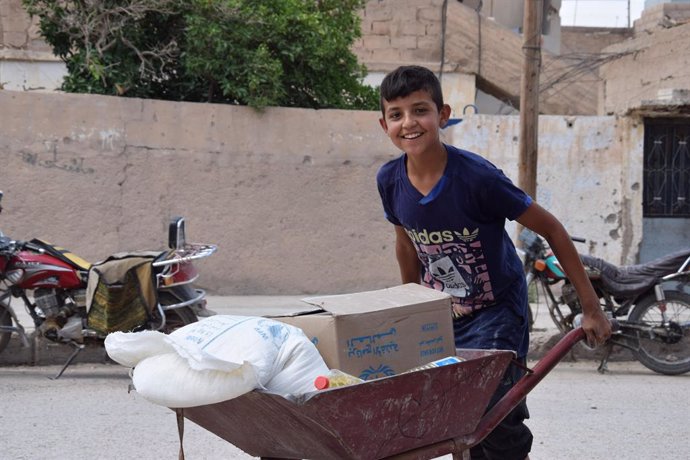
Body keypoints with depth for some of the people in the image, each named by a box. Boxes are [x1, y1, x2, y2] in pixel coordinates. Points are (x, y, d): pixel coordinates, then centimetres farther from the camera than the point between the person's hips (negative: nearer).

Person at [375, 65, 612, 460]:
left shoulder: (477, 176, -25)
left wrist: (591, 308, -14)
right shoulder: (390, 180, -10)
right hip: (442, 316, 5)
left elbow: (551, 229, -16)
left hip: (496, 312, -5)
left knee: (496, 423, -14)